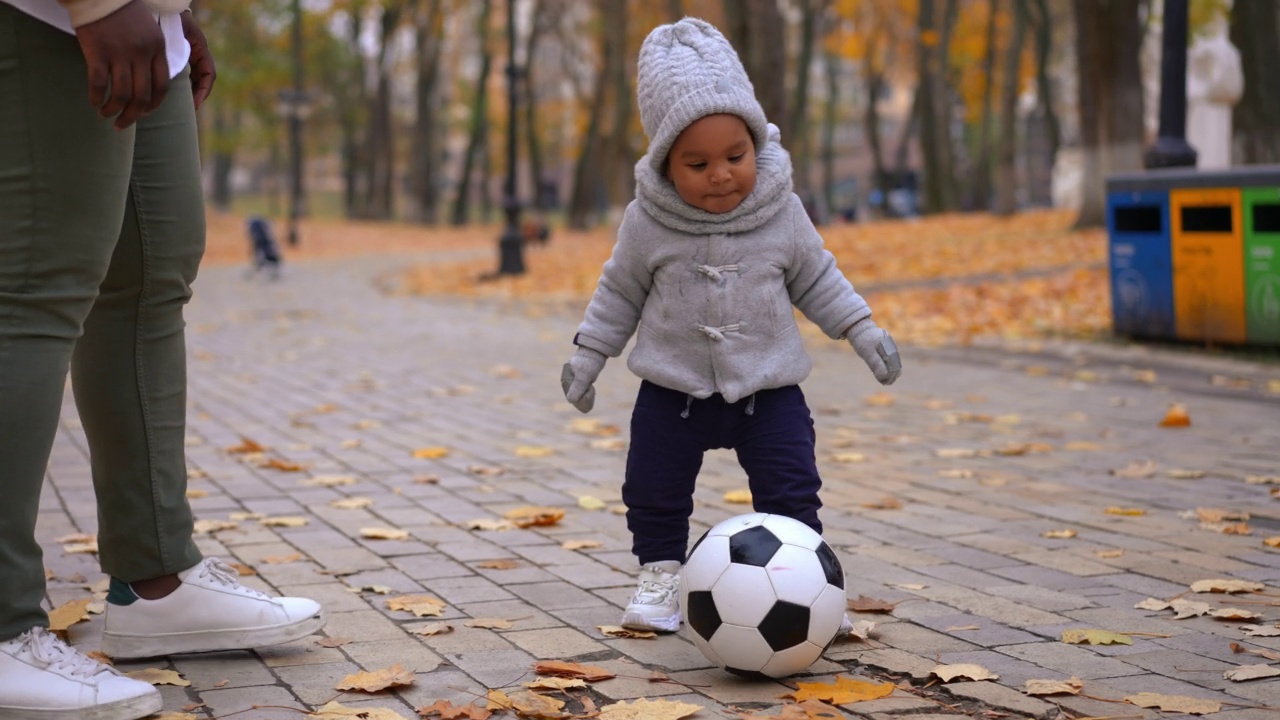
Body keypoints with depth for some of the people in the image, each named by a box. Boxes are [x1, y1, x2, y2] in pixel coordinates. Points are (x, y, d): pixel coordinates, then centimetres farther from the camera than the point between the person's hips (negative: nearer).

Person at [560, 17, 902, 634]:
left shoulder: (782, 214, -8)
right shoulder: (647, 223, -10)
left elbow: (816, 279, 7)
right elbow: (620, 291, 4)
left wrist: (861, 330, 4)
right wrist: (588, 354, 7)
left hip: (768, 387, 0)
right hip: (673, 389, 0)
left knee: (791, 491, -2)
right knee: (654, 490, 6)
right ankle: (659, 577, 23)